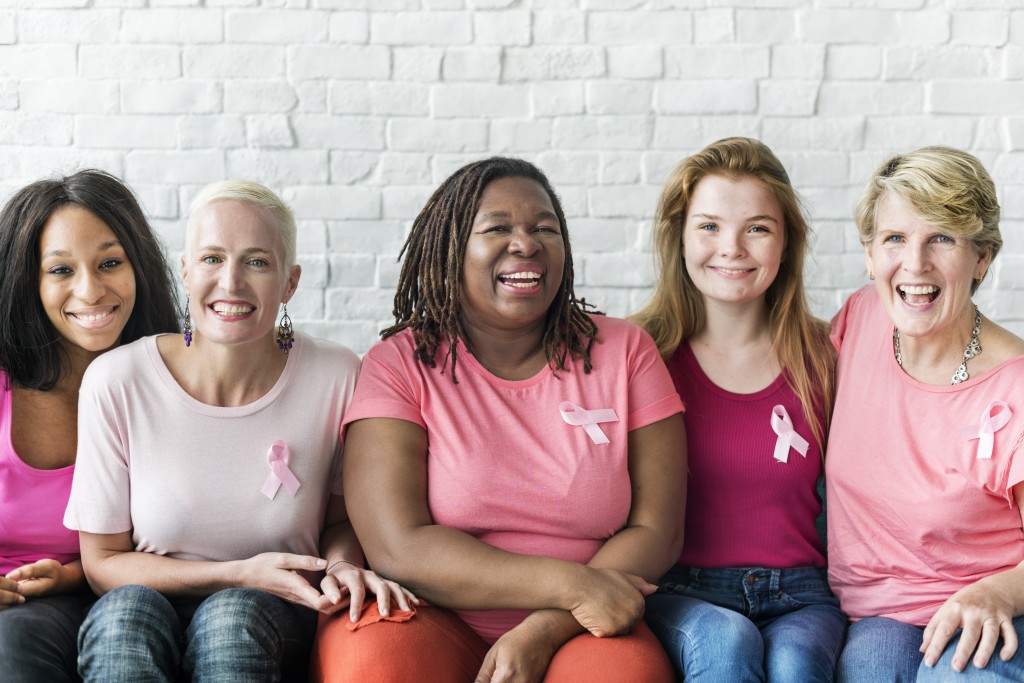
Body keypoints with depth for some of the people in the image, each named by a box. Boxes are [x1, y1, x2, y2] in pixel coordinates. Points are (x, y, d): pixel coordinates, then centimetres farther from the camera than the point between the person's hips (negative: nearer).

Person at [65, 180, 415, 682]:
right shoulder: (116, 382, -11)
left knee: (234, 615, -33)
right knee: (128, 609, -33)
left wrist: (341, 564, -15)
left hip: (273, 624, 0)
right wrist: (241, 575, -15)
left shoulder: (336, 377, -9)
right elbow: (103, 564, -3)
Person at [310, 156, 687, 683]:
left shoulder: (625, 352, 6)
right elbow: (399, 548, -10)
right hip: (435, 626, 0)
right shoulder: (398, 365, 1)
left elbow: (655, 530, 1)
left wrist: (544, 631, -14)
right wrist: (571, 584, -17)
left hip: (575, 637, 0)